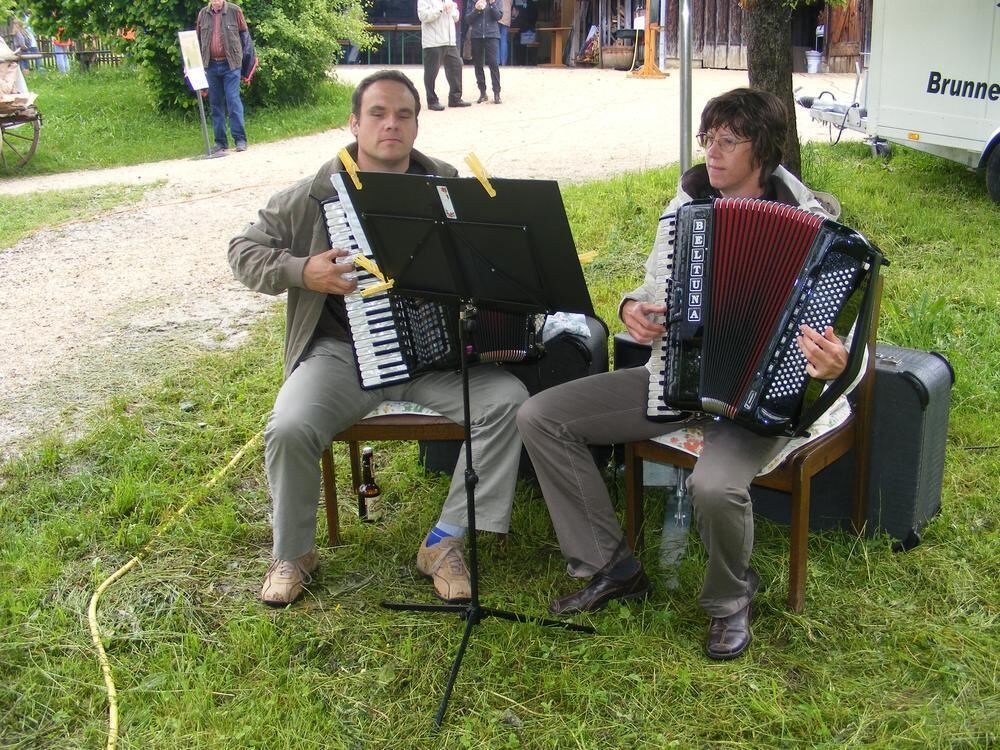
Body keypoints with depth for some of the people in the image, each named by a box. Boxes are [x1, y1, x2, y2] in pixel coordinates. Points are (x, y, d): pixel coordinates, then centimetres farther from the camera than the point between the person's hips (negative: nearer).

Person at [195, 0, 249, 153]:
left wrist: (238, 53, 4)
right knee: (216, 104, 6)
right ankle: (220, 141, 12)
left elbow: (244, 33, 7)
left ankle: (240, 139, -3)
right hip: (211, 65, 3)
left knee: (233, 100, -8)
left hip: (230, 65, -3)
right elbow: (198, 38, 14)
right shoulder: (203, 14, 8)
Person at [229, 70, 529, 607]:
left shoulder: (448, 188, 7)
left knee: (507, 399, -23)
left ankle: (444, 542, -9)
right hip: (342, 350, -1)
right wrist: (303, 272, -10)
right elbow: (244, 250, 8)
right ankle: (292, 554, 3)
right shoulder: (315, 196, 3)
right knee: (290, 428, -27)